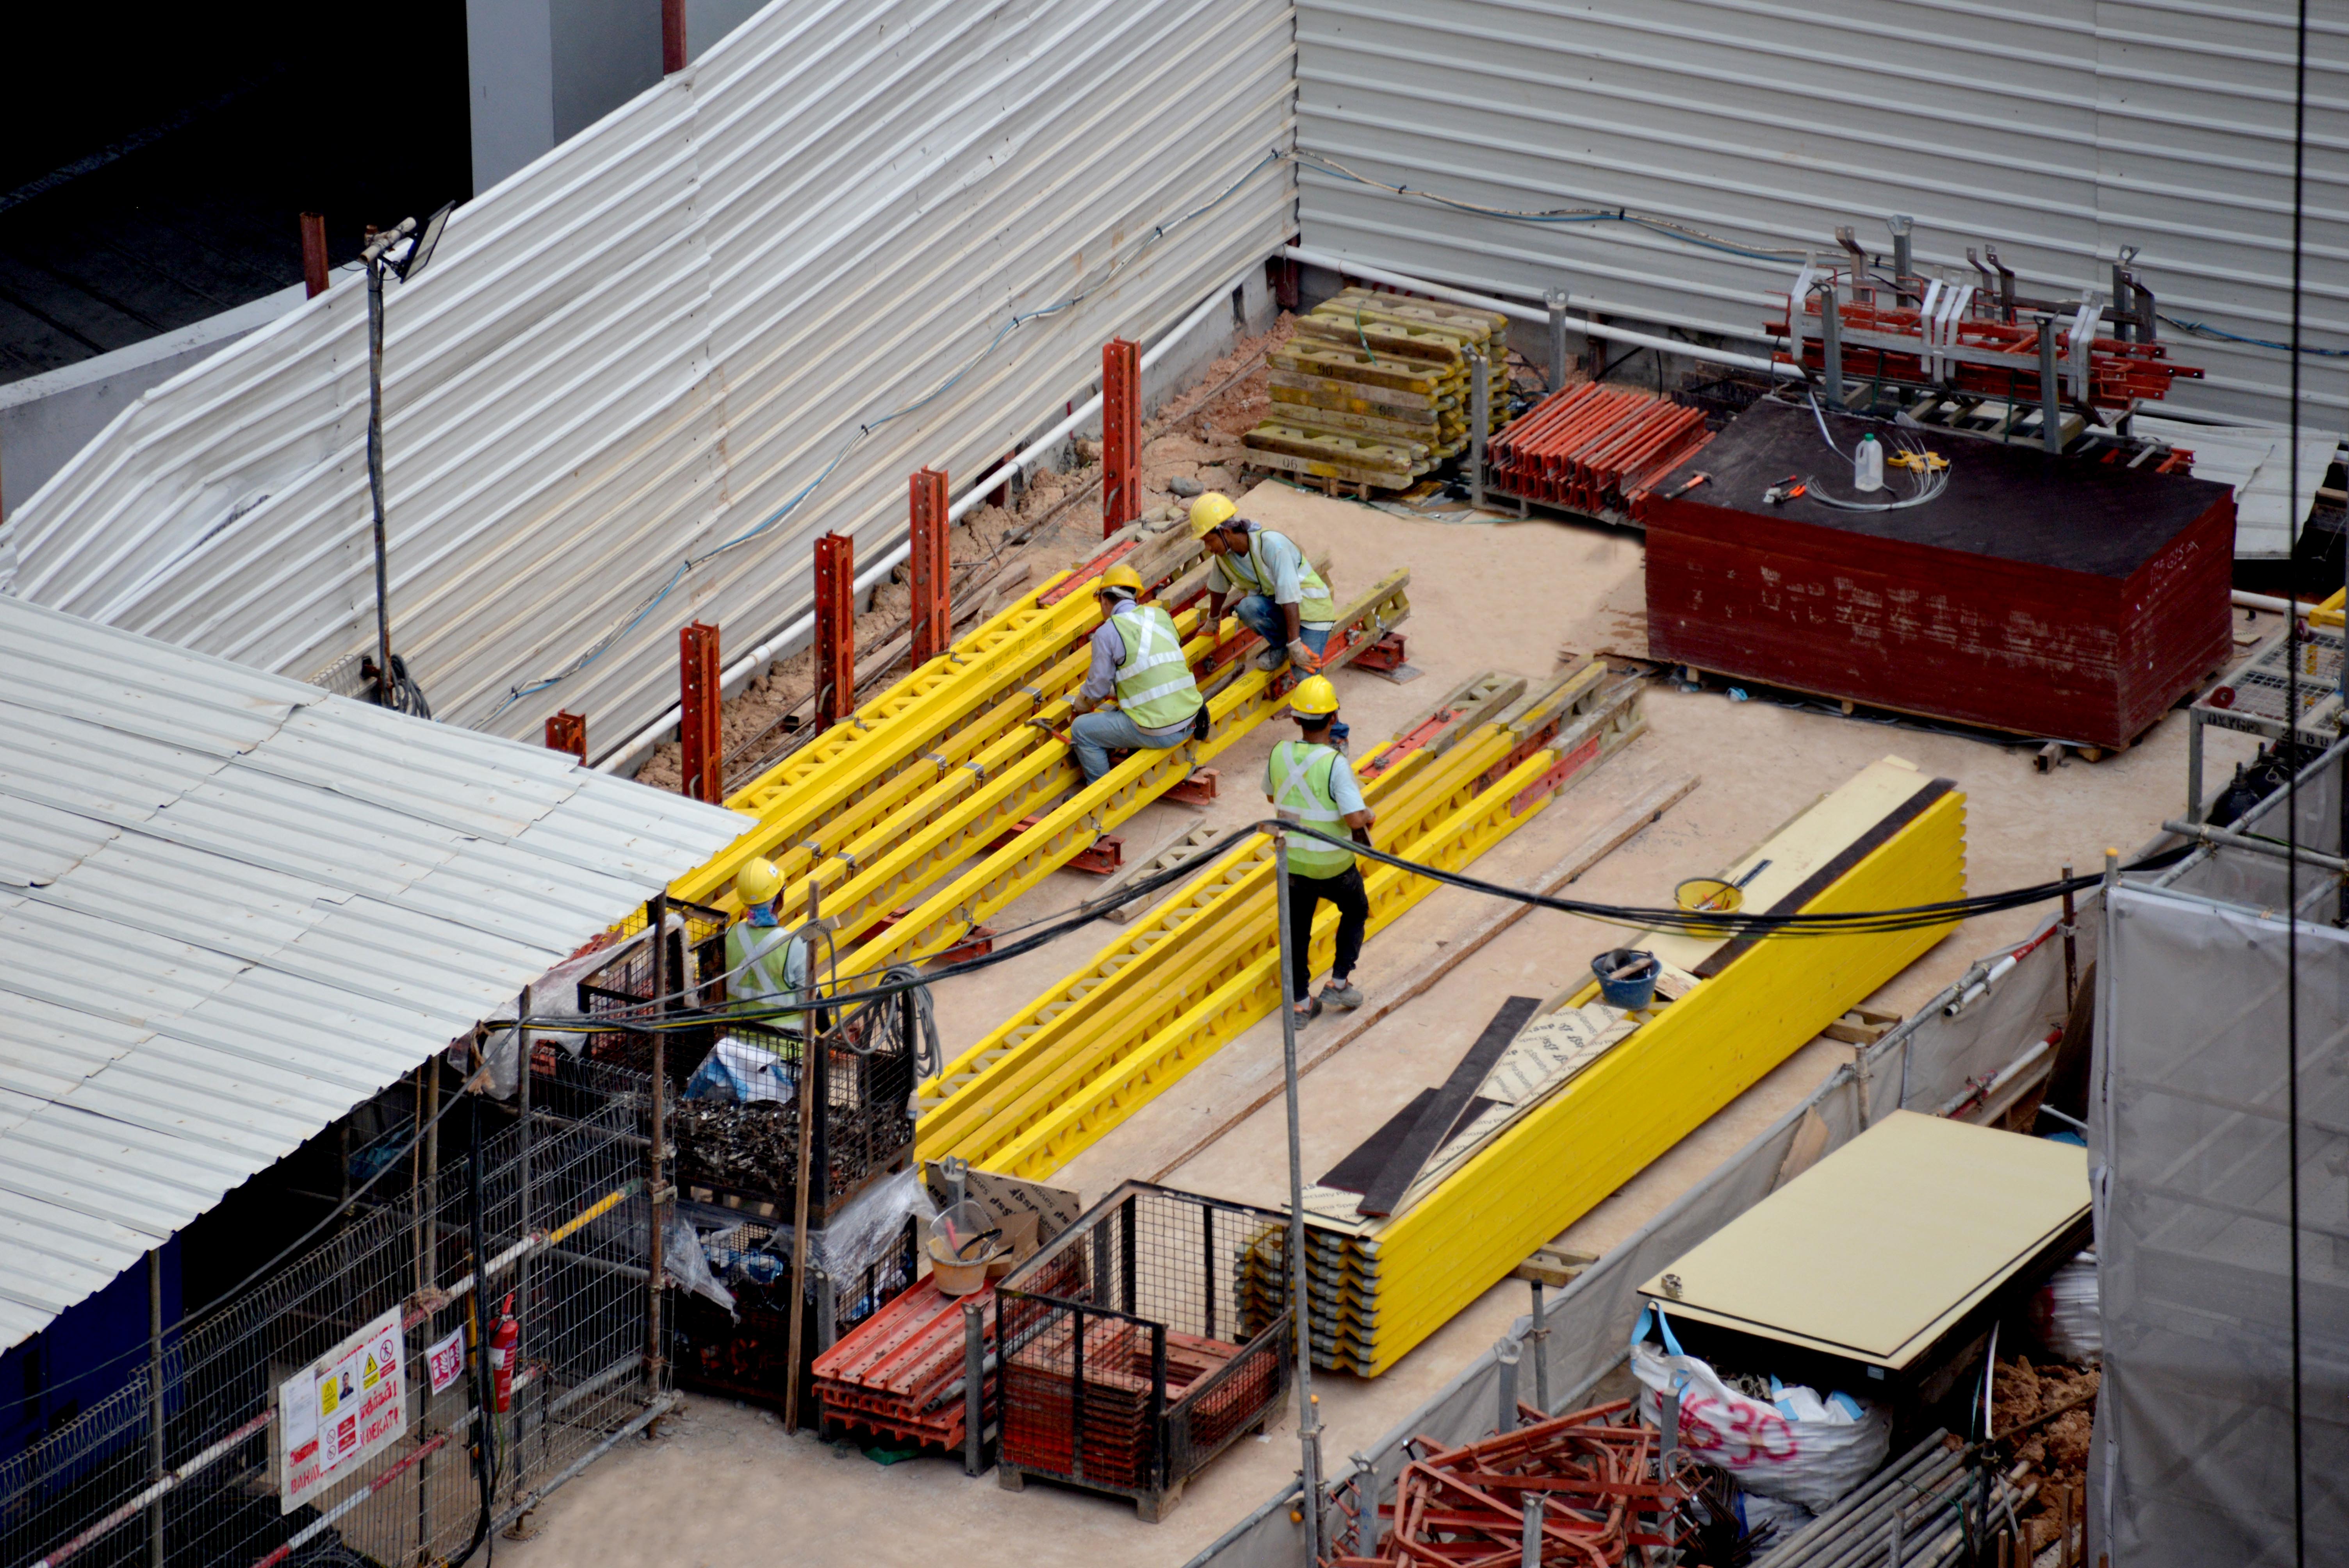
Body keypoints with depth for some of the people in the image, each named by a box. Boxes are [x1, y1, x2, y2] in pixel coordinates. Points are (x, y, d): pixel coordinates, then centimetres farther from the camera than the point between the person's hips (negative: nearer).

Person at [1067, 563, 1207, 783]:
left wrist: (1080, 704, 24)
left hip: (1158, 732, -7)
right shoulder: (1160, 615, 12)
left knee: (1082, 731, 9)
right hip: (1189, 722, 7)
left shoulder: (1107, 633, -7)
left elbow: (1097, 689, 0)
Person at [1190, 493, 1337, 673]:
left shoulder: (1271, 545, -29)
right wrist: (1213, 620, 31)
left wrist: (1295, 644, -32)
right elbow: (1218, 589, 14)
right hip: (1277, 610, 6)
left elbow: (1290, 597, -30)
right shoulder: (1224, 555, -7)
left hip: (1312, 609, -6)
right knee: (1247, 607, -30)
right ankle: (1279, 646, -3)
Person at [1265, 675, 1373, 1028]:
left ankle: (1301, 1003, 23)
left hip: (1292, 862, 4)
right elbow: (1354, 820, -27)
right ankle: (1339, 983, 21)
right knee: (1356, 910, 25)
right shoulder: (1336, 764, -26)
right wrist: (1368, 816, -5)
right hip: (1333, 866, -4)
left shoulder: (1280, 755, -10)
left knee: (1297, 932, 18)